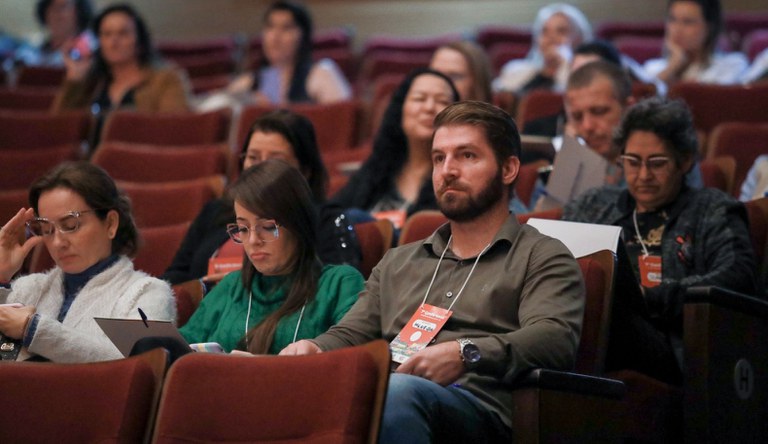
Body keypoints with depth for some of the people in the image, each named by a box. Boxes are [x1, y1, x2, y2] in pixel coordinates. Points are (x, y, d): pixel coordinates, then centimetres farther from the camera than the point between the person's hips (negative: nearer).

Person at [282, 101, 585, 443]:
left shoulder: (543, 258, 14)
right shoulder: (397, 262, 34)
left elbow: (557, 339, -5)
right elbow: (349, 336, 29)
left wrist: (467, 353, -22)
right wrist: (313, 348, 2)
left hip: (475, 407, -3)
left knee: (397, 392, -41)